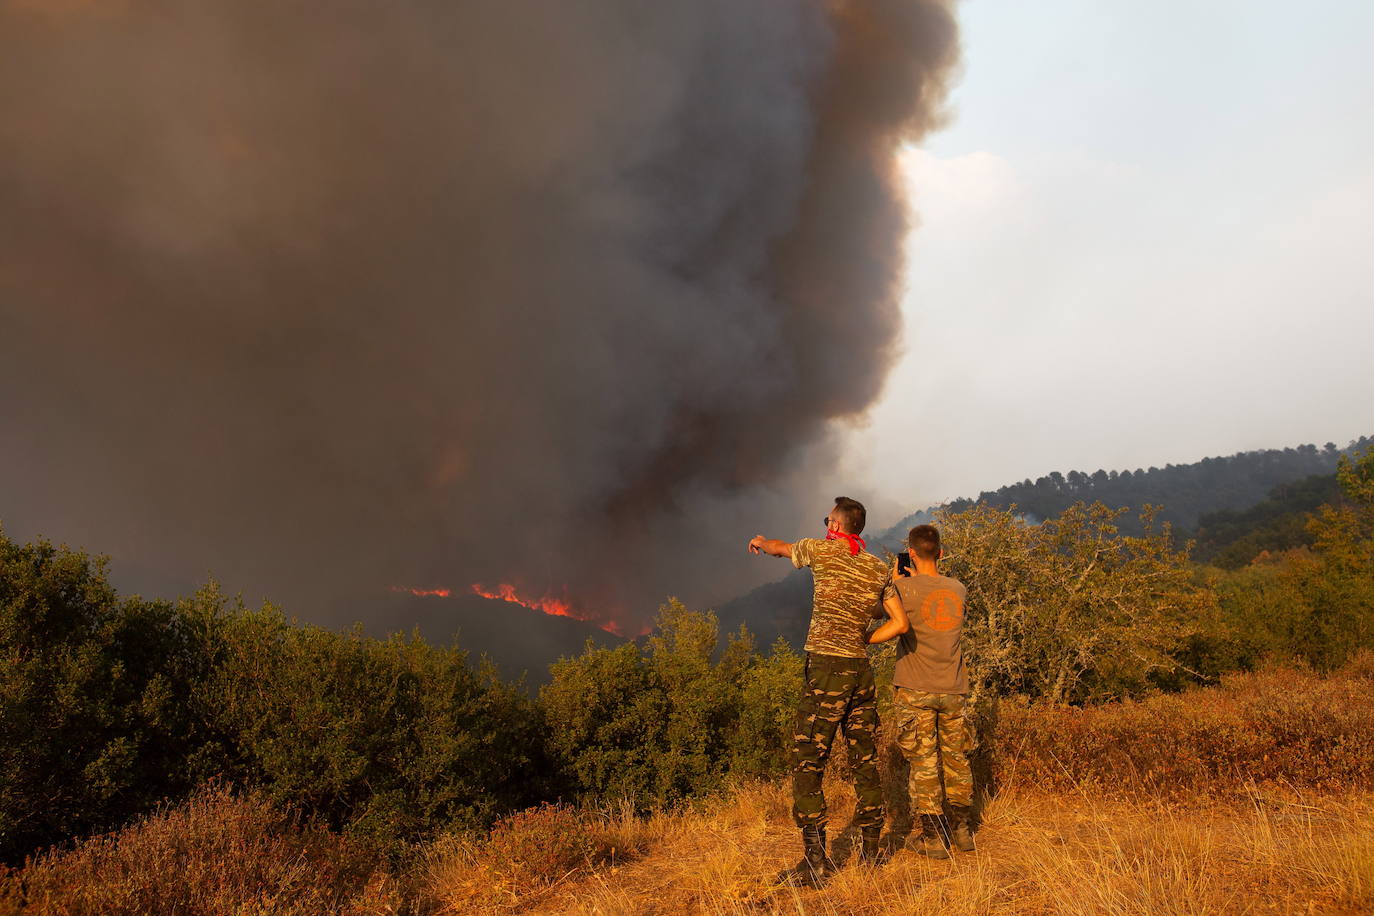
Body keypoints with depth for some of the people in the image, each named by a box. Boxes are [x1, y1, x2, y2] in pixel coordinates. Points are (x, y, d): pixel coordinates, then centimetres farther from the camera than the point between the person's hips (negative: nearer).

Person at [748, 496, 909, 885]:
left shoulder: (821, 550, -2)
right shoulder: (880, 569, 10)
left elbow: (780, 548, 19)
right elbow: (900, 623, 8)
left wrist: (760, 541, 41)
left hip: (825, 668, -6)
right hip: (862, 671, 6)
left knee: (807, 765, -3)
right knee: (865, 762, 13)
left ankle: (816, 859, -5)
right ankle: (872, 849, 22)